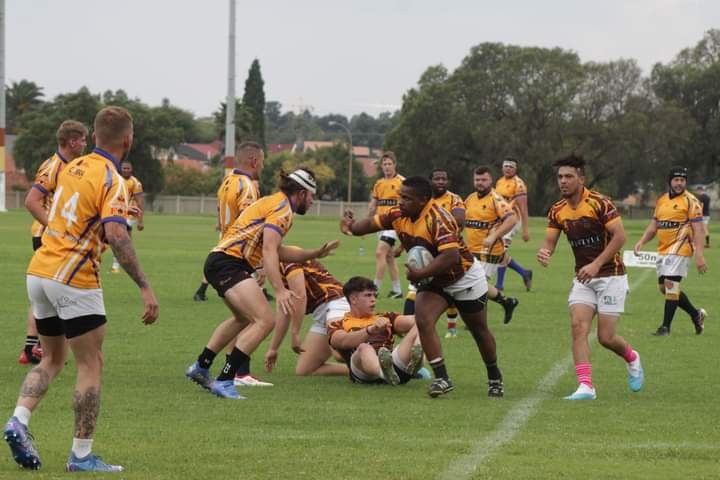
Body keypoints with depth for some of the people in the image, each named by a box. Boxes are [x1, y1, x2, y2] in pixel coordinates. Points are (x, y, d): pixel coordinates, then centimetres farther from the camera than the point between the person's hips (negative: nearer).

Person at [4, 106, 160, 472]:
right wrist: (145, 287, -26)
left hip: (38, 273, 7)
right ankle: (81, 455, 2)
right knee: (91, 366, 3)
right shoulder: (111, 181, -13)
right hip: (74, 281, -7)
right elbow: (116, 236, -25)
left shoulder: (72, 168, 9)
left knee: (52, 359, 20)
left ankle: (19, 420, 0)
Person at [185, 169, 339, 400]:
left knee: (244, 319, 32)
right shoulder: (282, 209, -10)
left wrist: (315, 254, 30)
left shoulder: (273, 202, 21)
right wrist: (280, 290, -31)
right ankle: (224, 381, -23)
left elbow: (277, 251, 29)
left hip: (218, 261, 11)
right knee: (265, 320, -20)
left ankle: (200, 367, 40)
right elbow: (269, 251, -23)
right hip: (229, 263, -11)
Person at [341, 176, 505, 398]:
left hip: (464, 278, -6)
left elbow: (451, 256, -41)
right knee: (423, 320, -20)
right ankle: (442, 378, -16)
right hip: (434, 281, 6)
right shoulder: (399, 215, -11)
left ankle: (495, 378, 33)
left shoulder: (437, 219, -34)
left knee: (479, 332, 11)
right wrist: (352, 226, -19)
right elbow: (373, 223, 0)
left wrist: (420, 273, -39)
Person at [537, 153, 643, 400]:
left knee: (606, 337, -5)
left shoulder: (599, 203, -15)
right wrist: (544, 252, -23)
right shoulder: (557, 211, 3)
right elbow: (549, 242, 2)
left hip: (610, 276, -5)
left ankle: (632, 359, 28)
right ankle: (585, 386, -16)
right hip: (583, 278, 5)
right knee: (578, 326, -15)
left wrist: (596, 264, -24)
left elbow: (619, 236, -18)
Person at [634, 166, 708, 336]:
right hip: (663, 250, 8)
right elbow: (653, 226, 20)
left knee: (671, 284, -13)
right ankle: (696, 314, 26)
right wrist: (642, 241, 3)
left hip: (680, 250, -8)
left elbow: (698, 230, -12)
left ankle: (666, 327, -6)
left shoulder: (690, 201, -7)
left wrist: (699, 256, -19)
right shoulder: (661, 200, 14)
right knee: (664, 287, 10)